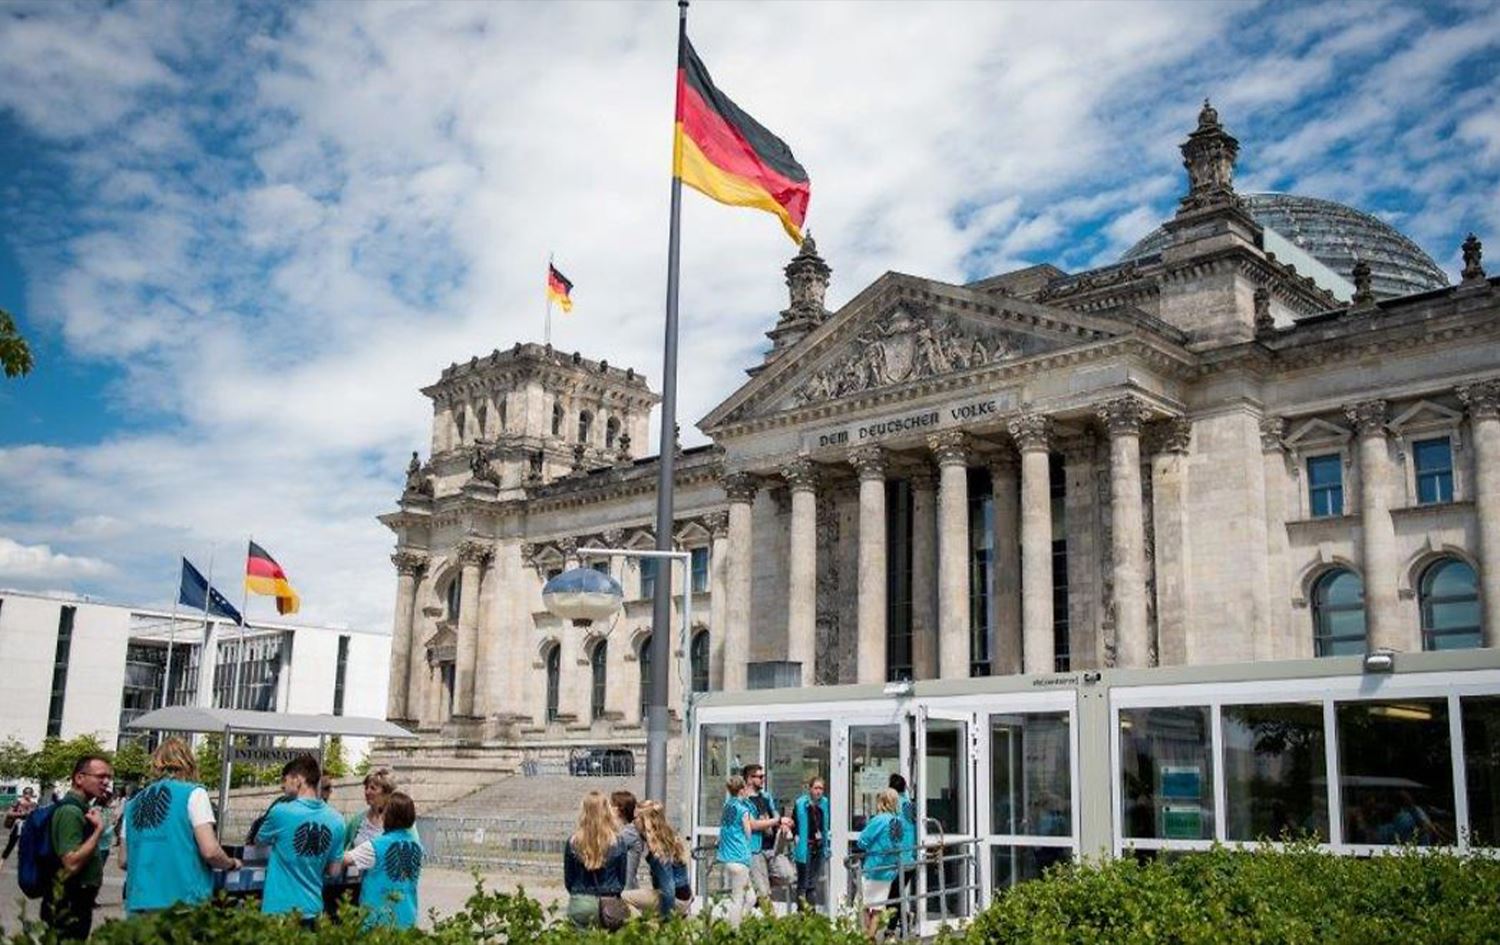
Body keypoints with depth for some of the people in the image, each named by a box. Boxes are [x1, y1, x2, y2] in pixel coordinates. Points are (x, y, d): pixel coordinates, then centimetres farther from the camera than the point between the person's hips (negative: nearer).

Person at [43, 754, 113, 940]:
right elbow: (72, 863, -27)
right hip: (68, 906, -10)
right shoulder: (71, 811, -18)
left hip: (77, 903, 10)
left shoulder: (80, 808, 13)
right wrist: (99, 829, -22)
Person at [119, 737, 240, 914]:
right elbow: (210, 851, -10)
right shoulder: (192, 793, -2)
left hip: (138, 903, 5)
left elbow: (124, 861, 17)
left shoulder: (134, 803, 15)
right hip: (183, 903, -5)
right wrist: (231, 864, 9)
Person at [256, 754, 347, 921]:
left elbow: (260, 841, 10)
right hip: (312, 909, 4)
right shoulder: (336, 820, 0)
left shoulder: (281, 812, -12)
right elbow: (334, 870, 7)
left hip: (279, 909, -4)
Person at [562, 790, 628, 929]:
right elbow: (622, 879, 6)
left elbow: (568, 880, 6)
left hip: (580, 904, 0)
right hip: (609, 905, 0)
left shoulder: (573, 842, -4)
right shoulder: (617, 843, -4)